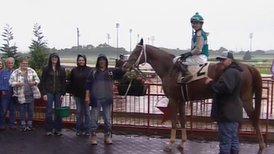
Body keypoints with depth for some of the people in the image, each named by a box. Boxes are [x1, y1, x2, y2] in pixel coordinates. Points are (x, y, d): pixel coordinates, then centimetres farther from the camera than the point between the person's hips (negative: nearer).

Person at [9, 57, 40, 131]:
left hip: (31, 94, 1)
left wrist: (34, 82, -15)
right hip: (21, 95, -1)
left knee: (30, 110, 6)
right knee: (22, 111, 5)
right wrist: (17, 84, -20)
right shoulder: (15, 72, 0)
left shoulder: (31, 71, 5)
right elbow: (11, 82, -1)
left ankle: (29, 125, 19)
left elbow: (37, 79, 6)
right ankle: (23, 125, 17)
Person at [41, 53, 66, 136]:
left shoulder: (61, 69, 5)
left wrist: (63, 94, -2)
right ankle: (48, 129, 8)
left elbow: (64, 82, 5)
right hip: (49, 92, -1)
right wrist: (44, 93, -6)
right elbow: (42, 81, 1)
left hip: (58, 93, 1)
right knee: (49, 111, 0)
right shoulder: (46, 69, 2)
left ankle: (57, 129, 13)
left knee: (58, 111, 4)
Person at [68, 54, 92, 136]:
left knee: (86, 112, 4)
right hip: (77, 95, 3)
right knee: (79, 112, 8)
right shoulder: (74, 70, 7)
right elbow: (71, 82, 10)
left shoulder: (89, 70, -3)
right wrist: (72, 92, 5)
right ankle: (79, 129, 16)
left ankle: (86, 129, 11)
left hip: (87, 94, -3)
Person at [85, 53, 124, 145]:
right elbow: (88, 85, 2)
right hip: (96, 99, -1)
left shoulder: (111, 72, 6)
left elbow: (121, 72, -8)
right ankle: (93, 136, 13)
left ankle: (108, 136, 18)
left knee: (108, 119, 8)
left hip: (107, 99, 1)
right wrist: (87, 96, -4)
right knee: (94, 118, 4)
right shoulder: (93, 72, 3)